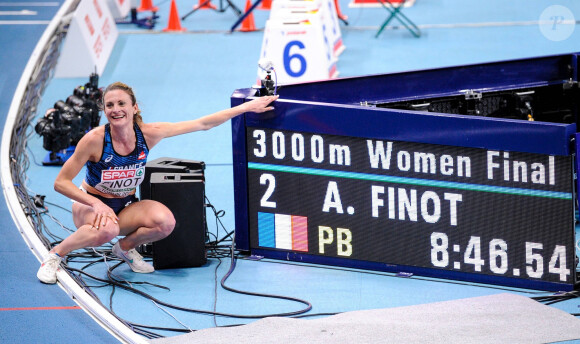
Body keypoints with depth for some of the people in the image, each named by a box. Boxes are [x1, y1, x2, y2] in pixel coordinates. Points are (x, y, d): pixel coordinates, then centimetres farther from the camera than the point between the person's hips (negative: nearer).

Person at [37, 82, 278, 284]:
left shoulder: (147, 134, -15)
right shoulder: (95, 140, -24)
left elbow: (203, 124, -8)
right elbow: (61, 183, -17)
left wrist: (246, 107, -8)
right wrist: (97, 204, -29)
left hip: (125, 207, 4)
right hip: (90, 206, -4)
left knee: (165, 221, -25)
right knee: (107, 229, -39)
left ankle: (126, 247, 6)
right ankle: (56, 254, -12)